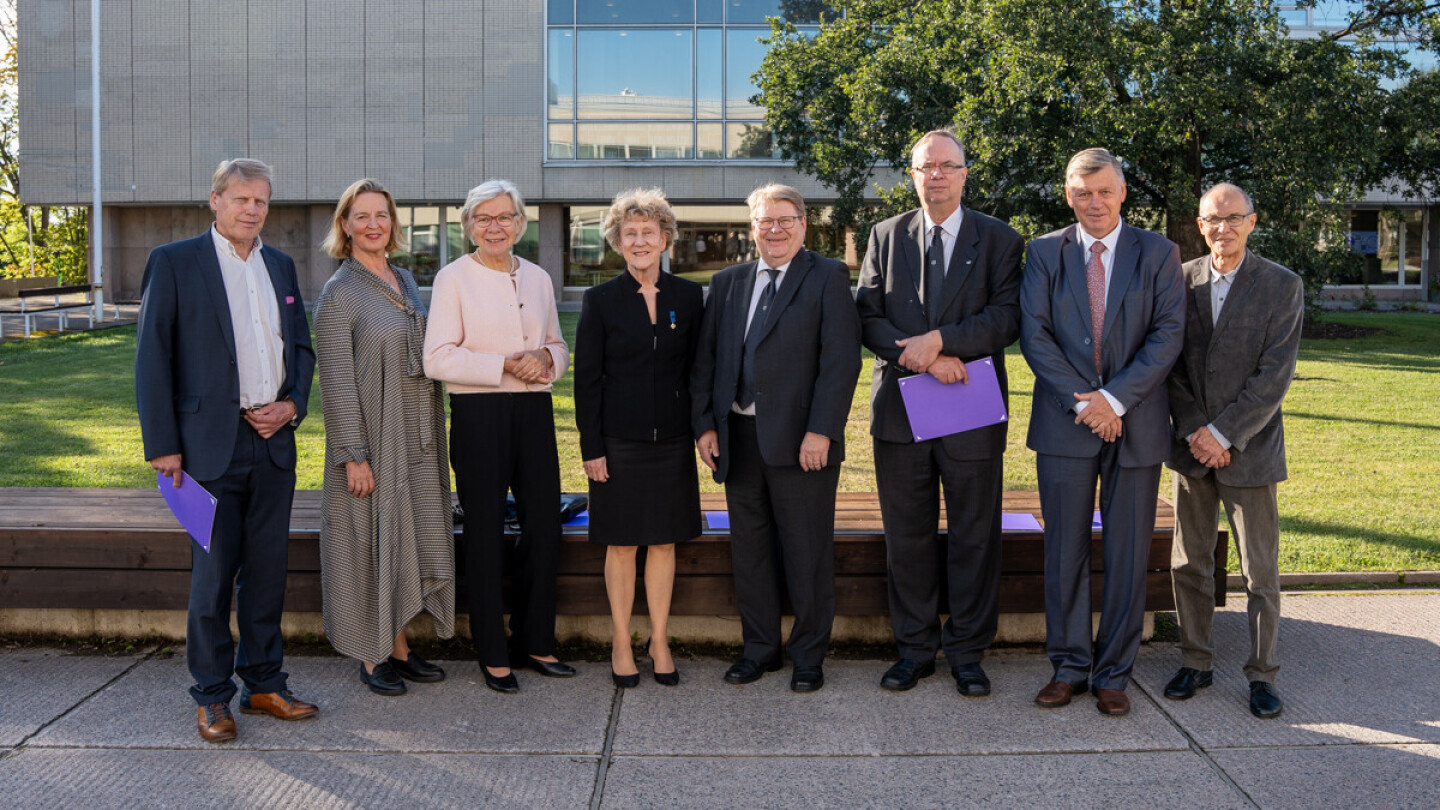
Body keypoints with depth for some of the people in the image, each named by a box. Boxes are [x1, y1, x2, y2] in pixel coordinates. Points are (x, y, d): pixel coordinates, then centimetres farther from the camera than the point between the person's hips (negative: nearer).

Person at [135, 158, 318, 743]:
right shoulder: (174, 262, -2)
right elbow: (152, 356, -5)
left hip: (274, 442, 5)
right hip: (212, 445, -5)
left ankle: (264, 682, 22)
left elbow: (301, 346, 19)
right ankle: (212, 697, 14)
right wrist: (162, 445, -9)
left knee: (267, 569, 11)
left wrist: (294, 403, 1)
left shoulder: (280, 266, 14)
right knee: (213, 574, 0)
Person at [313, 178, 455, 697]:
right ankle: (371, 657, 15)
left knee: (408, 540, 12)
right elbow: (337, 380, -14)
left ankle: (400, 647, 25)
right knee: (369, 542, 2)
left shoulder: (406, 282, 12)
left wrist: (432, 431, 15)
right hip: (372, 439, -7)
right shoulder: (338, 294, -10)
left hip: (416, 439, 7)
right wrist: (354, 455, -17)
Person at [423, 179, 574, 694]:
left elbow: (559, 346, 20)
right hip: (479, 414, -4)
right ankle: (493, 654, 15)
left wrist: (545, 358, -4)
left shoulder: (538, 278, 13)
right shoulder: (453, 278, -2)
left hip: (534, 411, 5)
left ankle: (535, 642, 23)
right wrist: (505, 366, -17)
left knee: (543, 525, 7)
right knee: (485, 532, 4)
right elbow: (437, 359, -10)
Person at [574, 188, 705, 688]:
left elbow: (698, 369, 9)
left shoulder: (688, 297, 5)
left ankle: (660, 642, 22)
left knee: (664, 542, 9)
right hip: (619, 441, -2)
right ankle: (621, 644, 20)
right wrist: (590, 447, -6)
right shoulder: (600, 300, -2)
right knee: (621, 544, 6)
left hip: (672, 440, 2)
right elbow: (587, 378, -2)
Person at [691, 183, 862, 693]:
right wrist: (705, 424, 4)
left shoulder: (827, 277, -1)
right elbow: (706, 359, 14)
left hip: (801, 441, -5)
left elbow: (841, 360, -9)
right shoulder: (727, 283, 14)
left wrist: (820, 431, -16)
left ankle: (809, 656, 19)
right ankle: (759, 648, 26)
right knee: (749, 550, 12)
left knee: (807, 553, 4)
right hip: (740, 440, 5)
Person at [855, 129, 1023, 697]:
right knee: (907, 539, 8)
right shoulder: (886, 237, 10)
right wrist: (922, 359, -13)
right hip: (900, 411, 2)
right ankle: (915, 650, 21)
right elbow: (868, 316, 2)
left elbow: (1007, 318, -7)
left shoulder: (999, 239, 4)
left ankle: (967, 654, 19)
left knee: (974, 539, 6)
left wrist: (941, 341, -19)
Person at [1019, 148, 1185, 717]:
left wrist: (1115, 398, -14)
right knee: (1064, 552, 5)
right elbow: (1034, 335, -2)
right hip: (1064, 425, 0)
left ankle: (1113, 673, 17)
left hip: (1136, 425, 0)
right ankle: (1069, 665, 19)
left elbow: (1168, 335, -4)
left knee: (1127, 556, 5)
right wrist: (1082, 402, -11)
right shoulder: (1044, 253, 6)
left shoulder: (1159, 253, 4)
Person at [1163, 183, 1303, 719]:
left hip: (1249, 448, -3)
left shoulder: (1282, 286, -5)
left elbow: (1275, 375, -10)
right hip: (1192, 447, 3)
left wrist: (1223, 433, -15)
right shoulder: (1180, 280, 4)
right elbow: (1170, 364, 3)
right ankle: (1195, 662, 24)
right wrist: (1193, 431, -7)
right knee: (1189, 564, 10)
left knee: (1260, 571, 3)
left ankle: (1261, 674, 17)